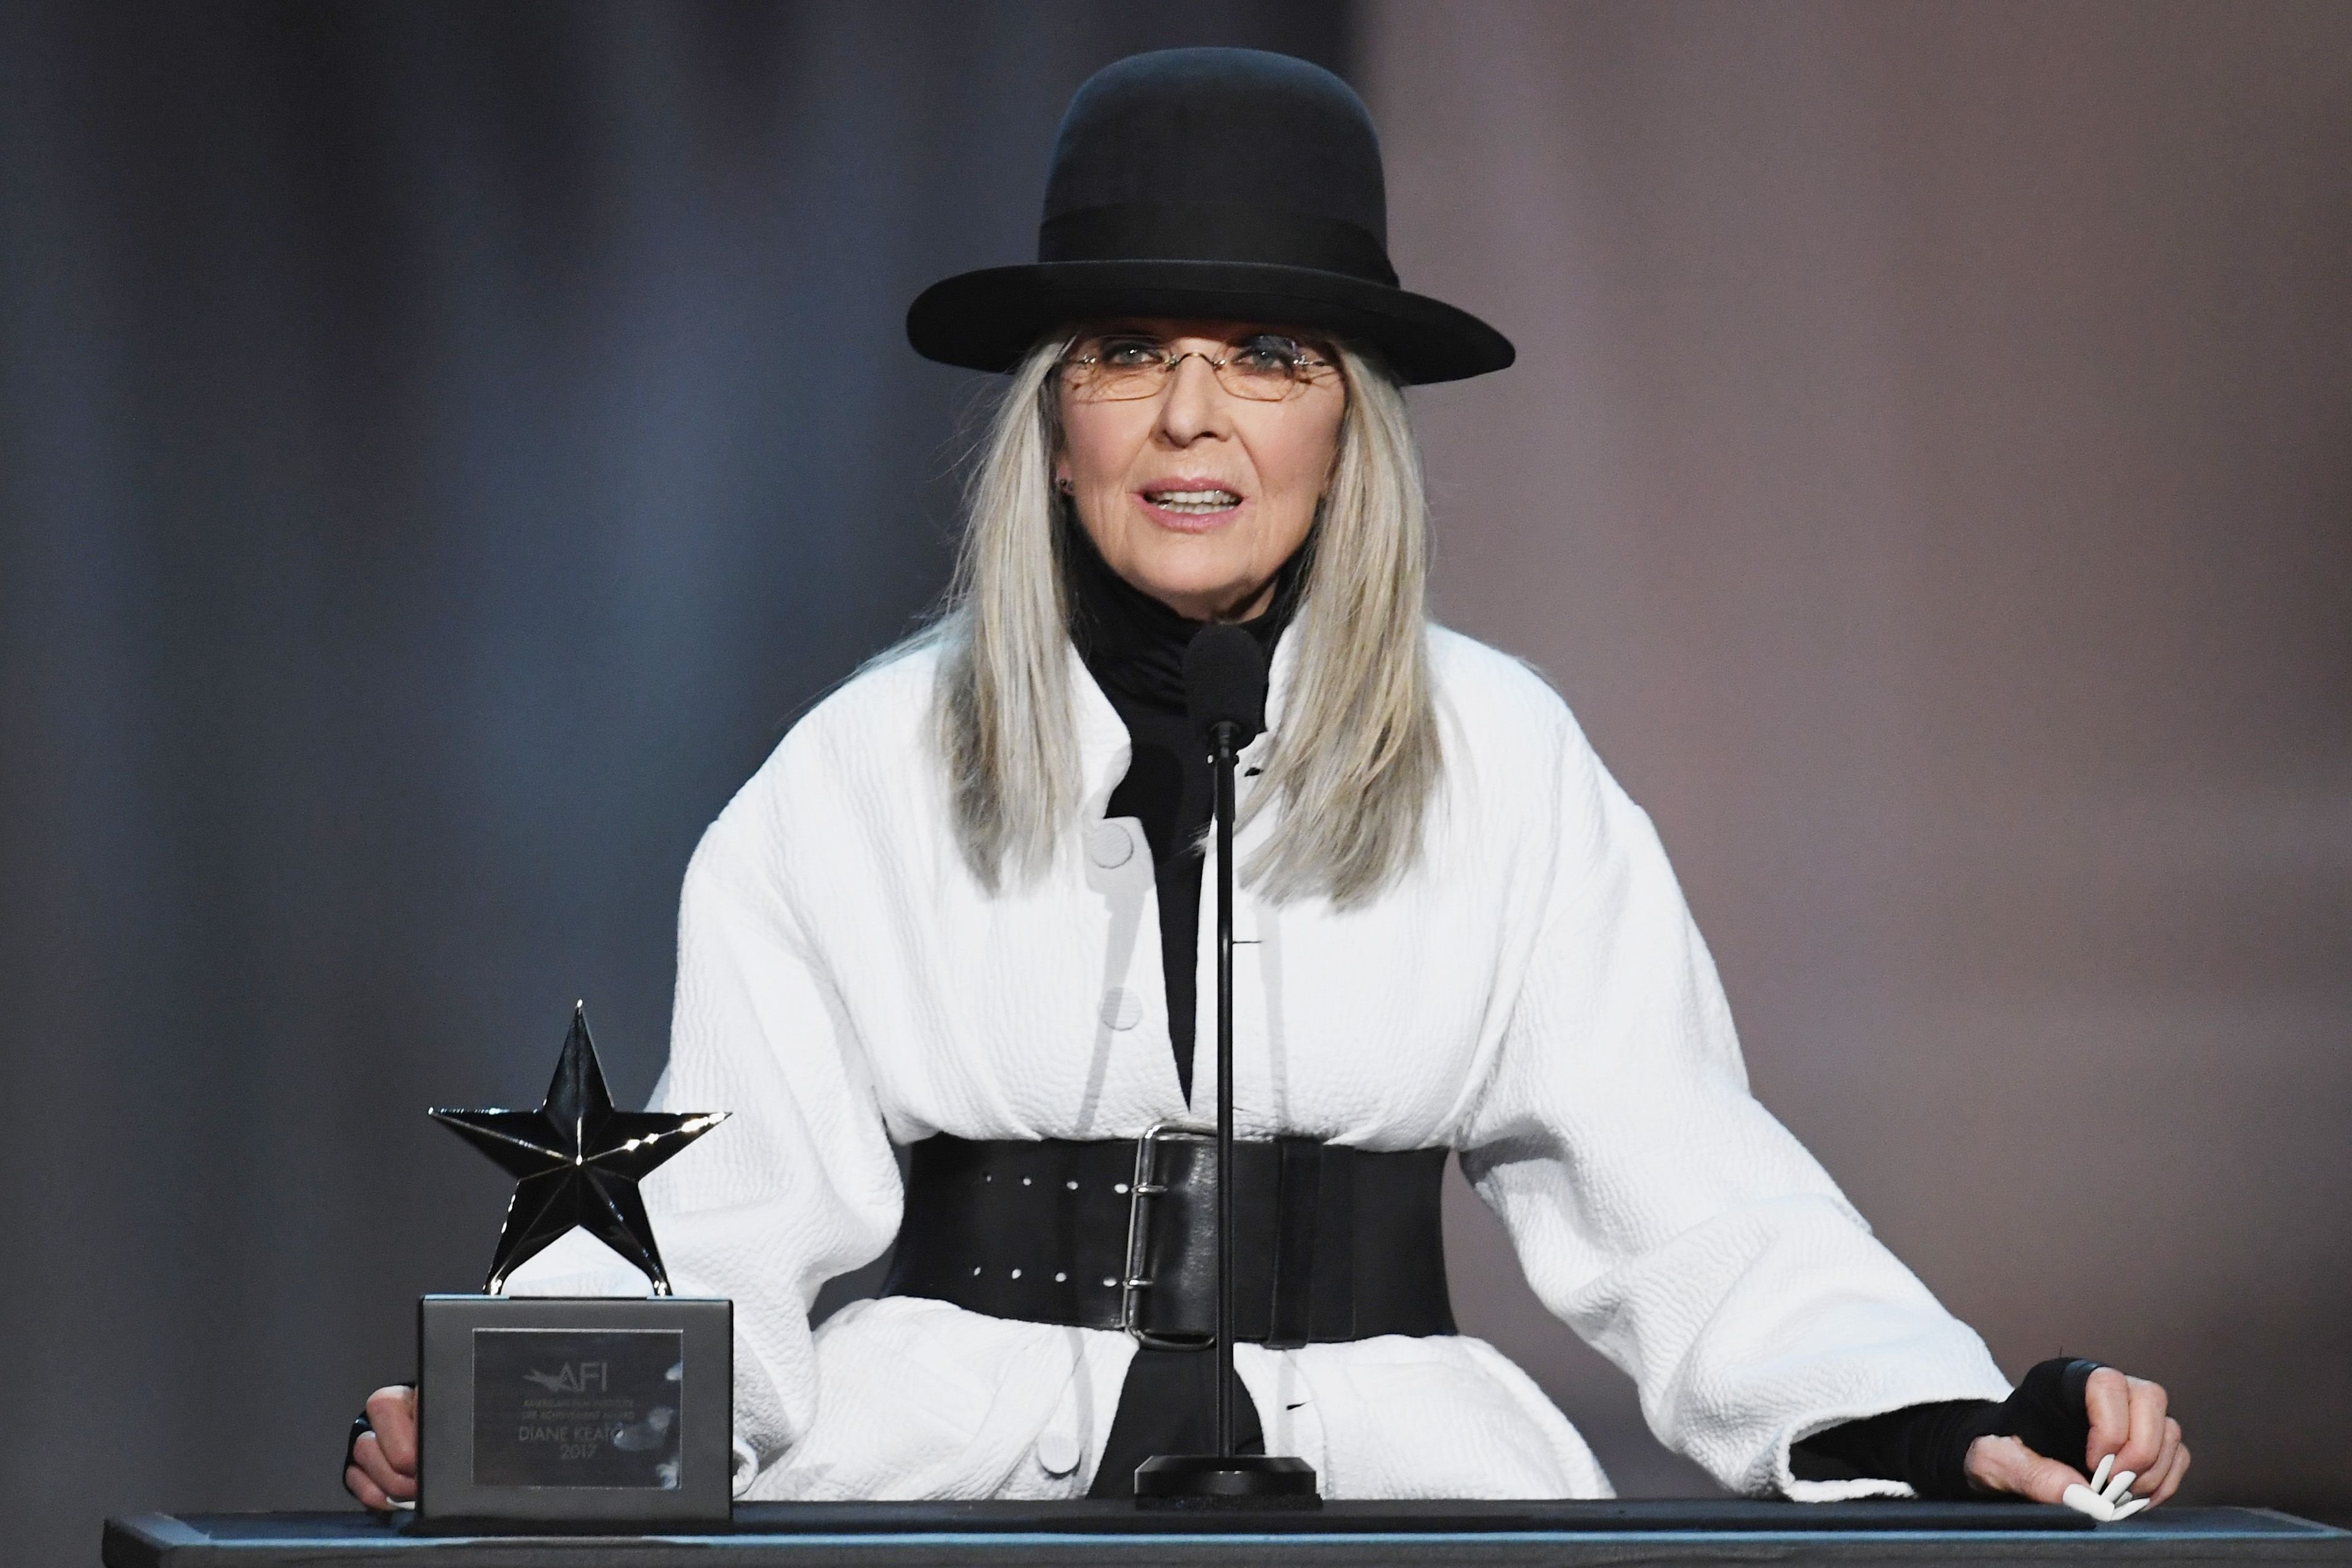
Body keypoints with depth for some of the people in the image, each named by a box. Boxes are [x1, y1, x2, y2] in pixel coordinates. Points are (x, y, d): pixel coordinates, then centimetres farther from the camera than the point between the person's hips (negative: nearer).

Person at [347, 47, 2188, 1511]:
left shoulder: (1497, 757, 10)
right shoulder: (865, 771, 8)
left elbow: (1678, 1184, 9)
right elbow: (730, 1206, 5)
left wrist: (1946, 1431, -6)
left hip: (1384, 1478, 1)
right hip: (957, 1478, -1)